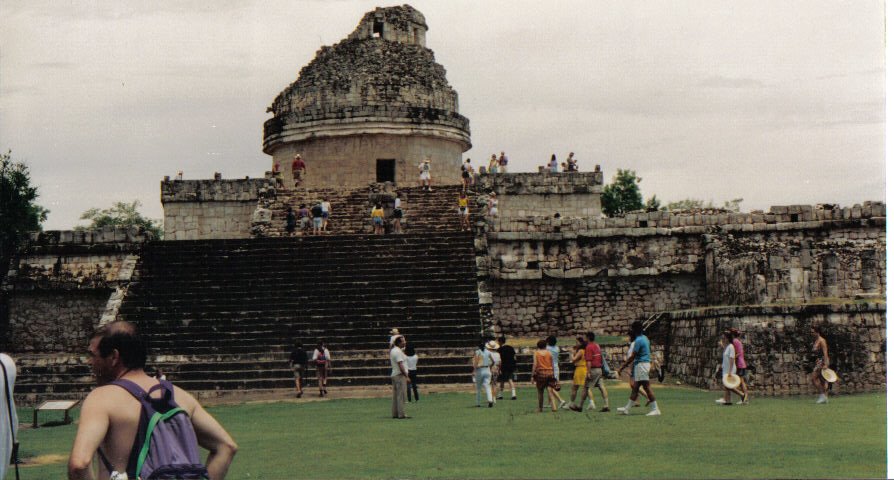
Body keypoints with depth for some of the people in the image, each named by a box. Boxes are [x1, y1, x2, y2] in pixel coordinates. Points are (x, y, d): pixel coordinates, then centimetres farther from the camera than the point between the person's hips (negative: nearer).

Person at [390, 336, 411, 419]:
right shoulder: (398, 351, -17)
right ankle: (401, 414, -10)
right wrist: (406, 375, -20)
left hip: (394, 374, 10)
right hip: (400, 375, -10)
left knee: (395, 395, 12)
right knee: (401, 395, -9)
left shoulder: (392, 350, 14)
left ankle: (394, 414, 15)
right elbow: (400, 364, -21)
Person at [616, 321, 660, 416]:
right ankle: (627, 409, 17)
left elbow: (632, 357, -17)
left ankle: (655, 409, -7)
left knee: (646, 387, -8)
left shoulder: (638, 340, -16)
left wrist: (622, 367, -12)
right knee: (635, 387, 12)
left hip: (641, 364, -10)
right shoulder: (644, 338, 13)